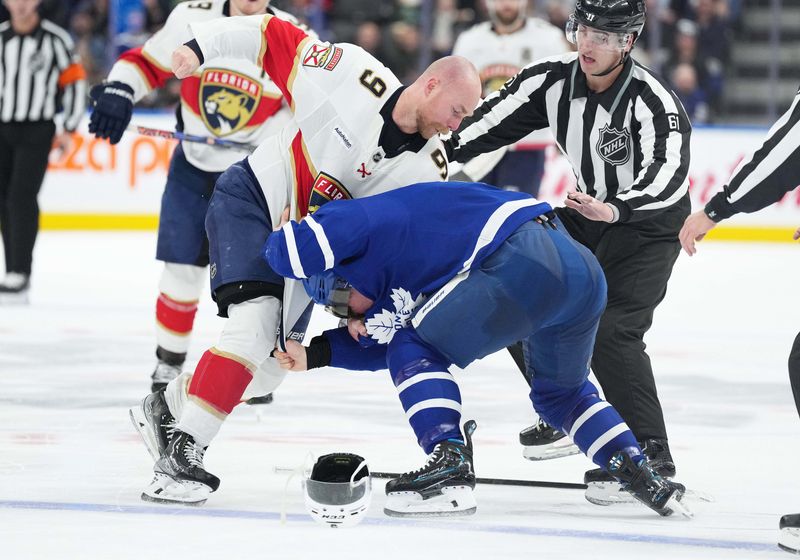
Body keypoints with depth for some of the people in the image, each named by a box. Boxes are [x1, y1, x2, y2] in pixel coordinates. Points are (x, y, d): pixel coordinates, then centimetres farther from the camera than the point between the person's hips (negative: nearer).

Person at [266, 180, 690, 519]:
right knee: (560, 392, 32)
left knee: (416, 350, 5)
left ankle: (449, 464, -7)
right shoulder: (401, 272, 30)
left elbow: (288, 250, -5)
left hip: (524, 262, -10)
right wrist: (317, 354, 25)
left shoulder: (368, 221, 5)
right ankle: (643, 479, 24)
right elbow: (388, 340, 32)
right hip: (583, 266, 10)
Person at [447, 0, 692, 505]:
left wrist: (615, 210, -56)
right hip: (585, 212, 7)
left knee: (610, 333, -22)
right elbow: (493, 121, -13)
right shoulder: (552, 81, -11)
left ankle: (651, 457, -17)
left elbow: (668, 178, -41)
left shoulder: (653, 102, -29)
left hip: (647, 224, -7)